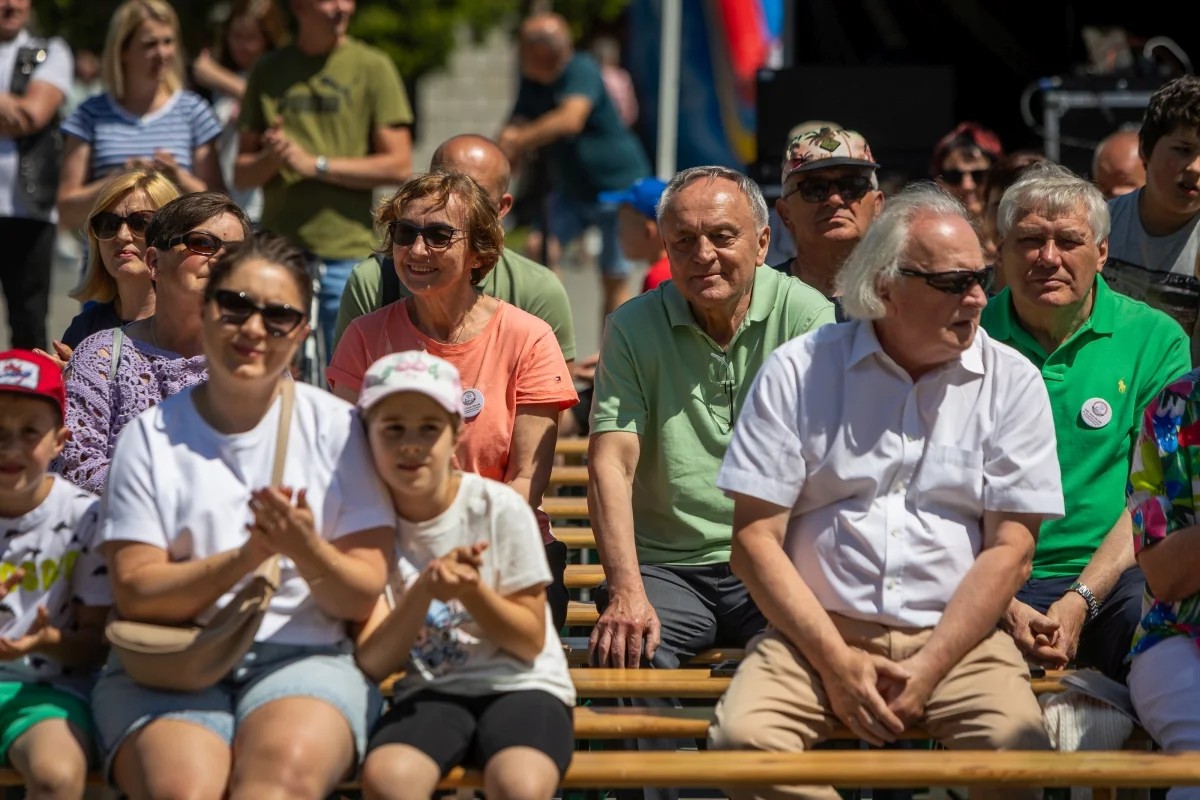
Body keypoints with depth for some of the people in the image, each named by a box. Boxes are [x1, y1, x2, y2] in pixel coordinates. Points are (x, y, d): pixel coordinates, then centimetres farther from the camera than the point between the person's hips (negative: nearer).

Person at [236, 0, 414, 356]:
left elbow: (399, 166, -3)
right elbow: (241, 174, 12)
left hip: (348, 256, -3)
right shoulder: (268, 71, 12)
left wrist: (315, 165, -10)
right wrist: (271, 159, -10)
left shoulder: (372, 67, 2)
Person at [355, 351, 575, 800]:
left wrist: (470, 589, -19)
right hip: (429, 693, 2)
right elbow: (374, 663, -6)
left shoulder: (499, 509, -4)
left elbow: (530, 641, -2)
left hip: (521, 686, -2)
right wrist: (425, 587, -22)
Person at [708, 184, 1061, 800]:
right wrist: (836, 662, -10)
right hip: (815, 634, 0)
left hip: (956, 638, 0)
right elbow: (755, 538, 0)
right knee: (743, 738, -28)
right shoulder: (797, 372, 3)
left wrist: (926, 671, -11)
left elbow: (1009, 549, 1)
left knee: (1017, 747, -30)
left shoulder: (1012, 383, 6)